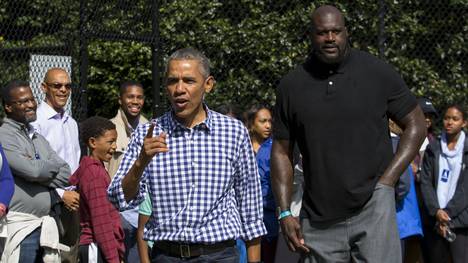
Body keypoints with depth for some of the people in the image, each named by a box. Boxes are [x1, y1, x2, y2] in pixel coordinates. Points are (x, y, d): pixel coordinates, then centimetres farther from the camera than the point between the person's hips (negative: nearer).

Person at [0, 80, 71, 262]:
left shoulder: (38, 138, 17)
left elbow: (66, 174, 7)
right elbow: (32, 170, -19)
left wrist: (40, 169, -10)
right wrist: (54, 165, 1)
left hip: (46, 225, 7)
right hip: (20, 226, -7)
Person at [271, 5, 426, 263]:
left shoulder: (379, 73, 0)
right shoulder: (291, 85, 5)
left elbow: (416, 125, 5)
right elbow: (281, 152, 9)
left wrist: (386, 181, -6)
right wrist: (284, 213, 0)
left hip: (372, 207, -2)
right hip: (318, 219, 2)